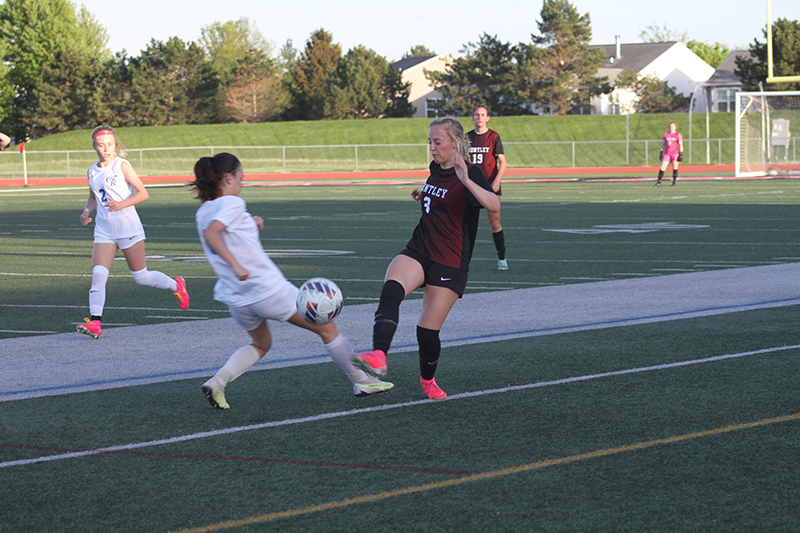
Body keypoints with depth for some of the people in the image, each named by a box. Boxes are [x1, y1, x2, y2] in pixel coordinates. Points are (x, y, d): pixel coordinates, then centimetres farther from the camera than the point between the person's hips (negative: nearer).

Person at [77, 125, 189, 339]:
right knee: (98, 274, -14)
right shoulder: (93, 171, 9)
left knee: (141, 277, 5)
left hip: (128, 228, -5)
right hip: (104, 231, 5)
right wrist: (87, 211, 6)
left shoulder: (122, 165, -7)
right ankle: (95, 323, -19)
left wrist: (121, 204, -24)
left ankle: (176, 286, 32)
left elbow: (143, 193, -10)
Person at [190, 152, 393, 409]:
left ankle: (217, 381, 7)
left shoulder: (203, 212, 9)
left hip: (236, 298, 8)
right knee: (326, 328, 10)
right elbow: (210, 233, -31)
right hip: (268, 290, -8)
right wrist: (236, 265, -35)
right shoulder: (232, 203, -14)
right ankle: (361, 381, 20)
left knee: (261, 344, 31)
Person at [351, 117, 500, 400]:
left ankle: (427, 380, 26)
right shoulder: (435, 170, 12)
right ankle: (377, 358, -45)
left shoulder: (470, 173, -12)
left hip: (450, 264, -5)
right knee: (390, 291, -28)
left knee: (427, 330, -4)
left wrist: (467, 180, -42)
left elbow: (494, 205, -31)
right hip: (418, 251, 5)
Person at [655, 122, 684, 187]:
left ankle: (674, 182, 7)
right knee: (662, 167, -5)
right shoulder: (666, 134, 13)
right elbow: (663, 144, 18)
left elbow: (681, 145, -4)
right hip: (667, 153, 4)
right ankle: (659, 182, -6)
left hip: (675, 153, -4)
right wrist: (661, 152, 13)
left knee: (675, 168, -1)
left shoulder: (678, 135, -1)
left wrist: (681, 154, -11)